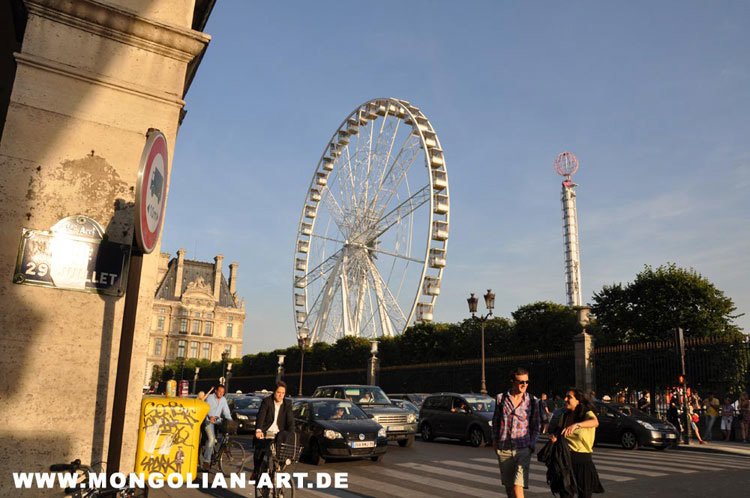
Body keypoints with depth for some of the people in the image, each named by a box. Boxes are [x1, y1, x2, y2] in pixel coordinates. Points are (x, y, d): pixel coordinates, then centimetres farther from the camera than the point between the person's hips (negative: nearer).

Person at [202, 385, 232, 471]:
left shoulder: (223, 399, 8)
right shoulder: (210, 397, -8)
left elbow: (226, 412, 4)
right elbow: (207, 408, -25)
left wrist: (230, 421, -13)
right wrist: (210, 417, -45)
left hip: (218, 421, 6)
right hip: (208, 420, -6)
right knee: (212, 439, -21)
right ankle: (206, 461, -13)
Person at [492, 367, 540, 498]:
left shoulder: (532, 401, -1)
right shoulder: (501, 398, 2)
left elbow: (536, 426, 6)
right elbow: (495, 420, 12)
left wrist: (531, 445, -1)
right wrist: (494, 440, 8)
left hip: (523, 449, -2)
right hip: (503, 449, 2)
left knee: (518, 486, -13)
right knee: (508, 486, 13)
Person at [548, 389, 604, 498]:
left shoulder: (587, 414, -8)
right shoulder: (564, 416, 9)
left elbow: (595, 422, -32)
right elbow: (559, 433, 20)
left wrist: (576, 425, -49)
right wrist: (554, 437, -4)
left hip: (583, 461, -4)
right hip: (566, 460, 4)